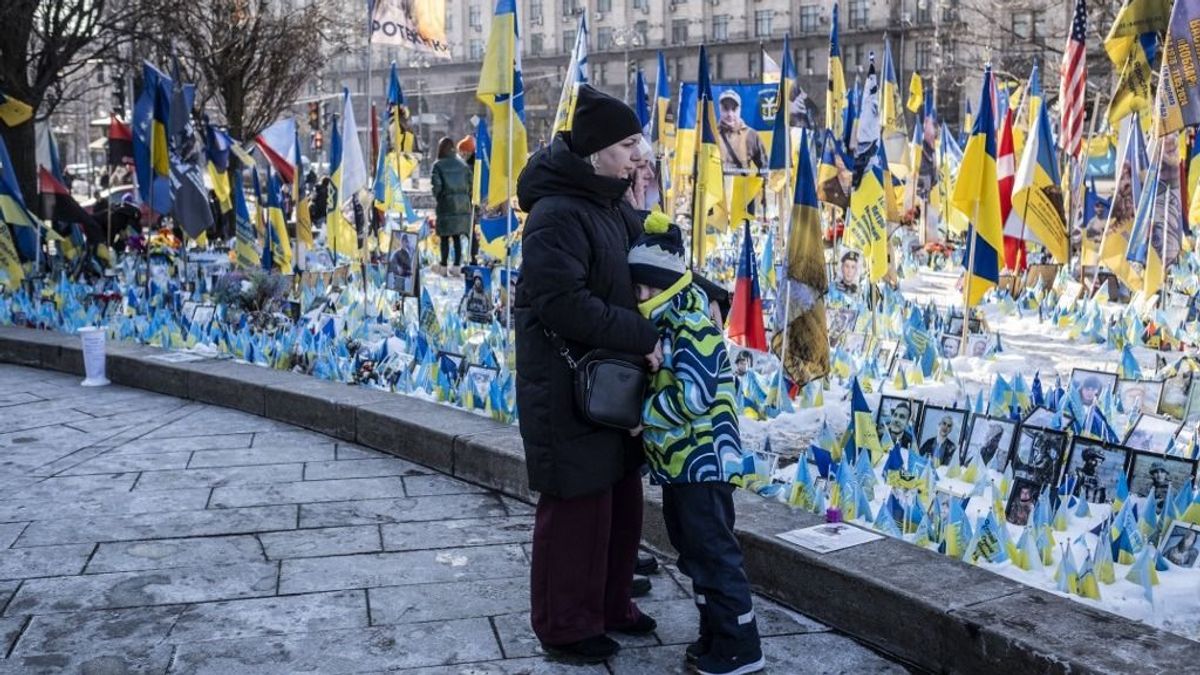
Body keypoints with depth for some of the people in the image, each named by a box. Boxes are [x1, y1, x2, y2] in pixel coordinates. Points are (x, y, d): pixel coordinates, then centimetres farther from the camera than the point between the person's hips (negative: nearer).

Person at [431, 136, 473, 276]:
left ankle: (443, 266, 8)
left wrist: (437, 197, 5)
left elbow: (436, 185, -12)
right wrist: (466, 197, 12)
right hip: (463, 205, 4)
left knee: (445, 237, 3)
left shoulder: (438, 165, -5)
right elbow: (470, 183, 4)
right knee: (457, 237, 9)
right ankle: (457, 265, 8)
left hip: (446, 204, -4)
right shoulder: (462, 164, 7)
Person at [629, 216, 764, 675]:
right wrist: (648, 451, 9)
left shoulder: (693, 327, -16)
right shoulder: (660, 327, 14)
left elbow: (690, 397, -24)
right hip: (677, 464, 10)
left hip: (703, 463, -10)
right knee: (694, 553, 17)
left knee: (715, 555, -5)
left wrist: (640, 414, -13)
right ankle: (716, 635, 28)